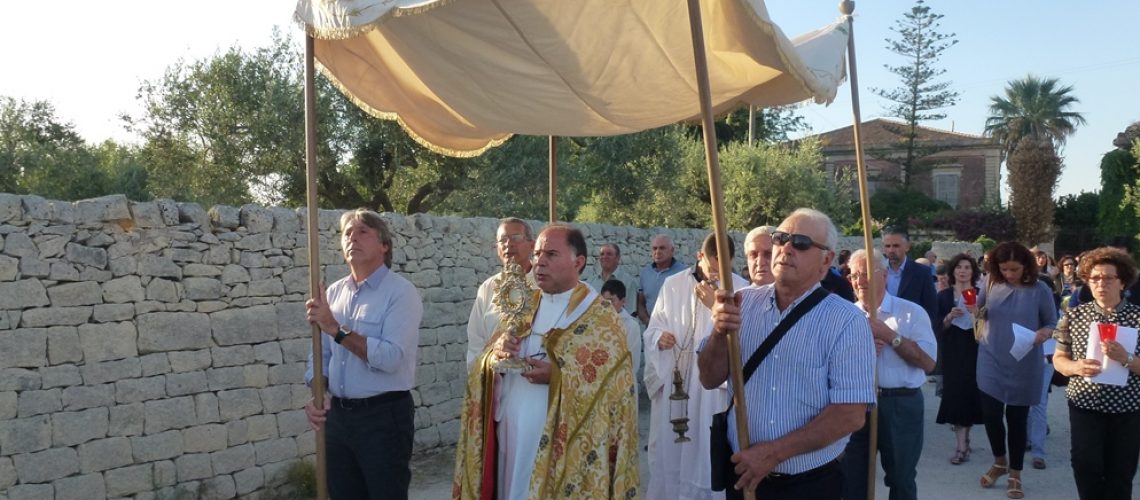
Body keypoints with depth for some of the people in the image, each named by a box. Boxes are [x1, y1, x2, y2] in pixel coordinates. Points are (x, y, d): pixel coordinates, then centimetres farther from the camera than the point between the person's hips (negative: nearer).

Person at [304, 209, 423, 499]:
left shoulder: (401, 293, -10)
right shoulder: (333, 293, 9)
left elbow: (391, 357, -22)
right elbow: (321, 355, 13)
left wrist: (336, 328, -21)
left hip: (384, 417, -6)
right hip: (338, 416, 6)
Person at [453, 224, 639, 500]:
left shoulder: (601, 319, -7)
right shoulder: (523, 308, 10)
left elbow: (614, 389, -12)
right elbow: (485, 372, 11)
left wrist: (557, 376, -21)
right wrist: (496, 355, -11)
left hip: (563, 449, -5)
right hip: (510, 440, 5)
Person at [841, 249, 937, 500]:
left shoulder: (911, 312, -3)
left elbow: (928, 362, -11)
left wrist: (888, 335, -16)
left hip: (900, 405, -3)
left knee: (901, 478, 12)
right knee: (851, 478, 13)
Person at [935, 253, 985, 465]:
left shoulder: (981, 295, 4)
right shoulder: (943, 296, 5)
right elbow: (938, 326, 1)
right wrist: (949, 317, -17)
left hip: (975, 350, 0)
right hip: (952, 352, 0)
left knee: (970, 392, -1)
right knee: (955, 393, -6)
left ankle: (962, 443, 14)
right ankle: (962, 444, -2)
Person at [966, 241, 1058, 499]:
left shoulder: (1040, 290, -7)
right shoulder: (991, 285, -2)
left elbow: (1052, 323, -1)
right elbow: (979, 312, 10)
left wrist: (1043, 334, -23)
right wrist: (974, 311, -13)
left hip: (1024, 364, -1)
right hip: (991, 361, 2)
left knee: (1017, 419, 7)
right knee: (990, 413, -1)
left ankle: (1015, 475, 23)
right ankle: (1000, 461, 27)